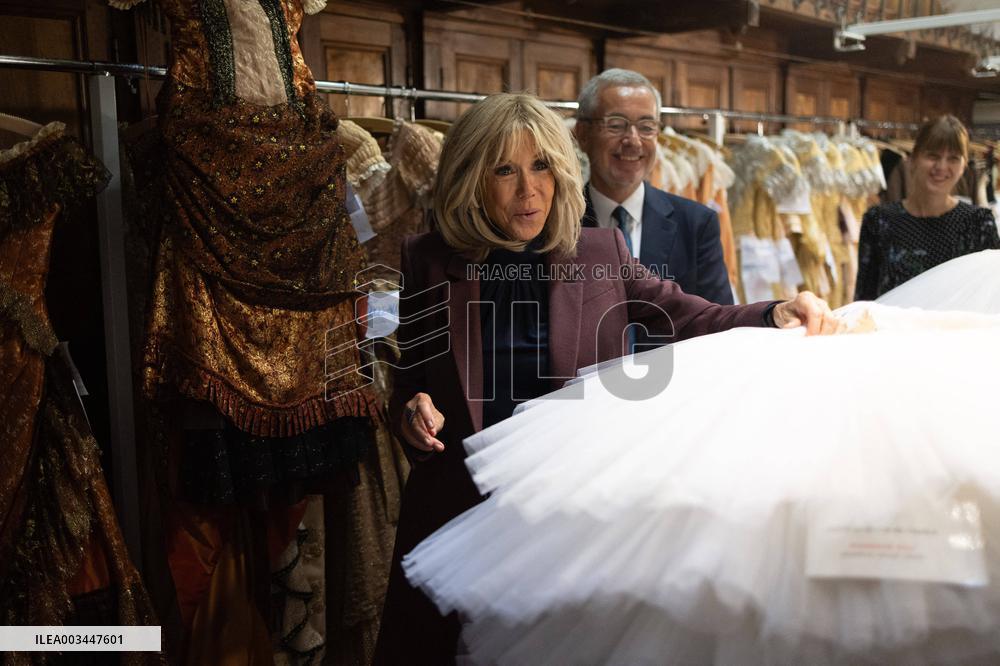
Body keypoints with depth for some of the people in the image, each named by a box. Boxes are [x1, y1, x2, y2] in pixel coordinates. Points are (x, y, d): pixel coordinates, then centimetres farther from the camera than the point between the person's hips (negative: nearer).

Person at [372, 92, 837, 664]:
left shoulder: (601, 251, 2)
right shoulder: (429, 262, 1)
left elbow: (692, 321, -3)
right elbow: (408, 378, 8)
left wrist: (776, 316, -20)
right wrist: (412, 413, -13)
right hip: (461, 508, 0)